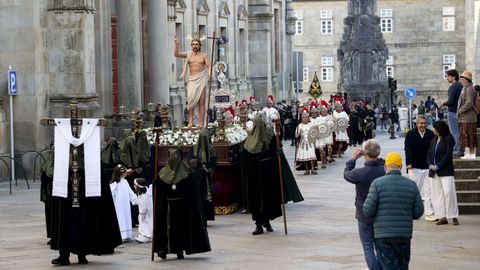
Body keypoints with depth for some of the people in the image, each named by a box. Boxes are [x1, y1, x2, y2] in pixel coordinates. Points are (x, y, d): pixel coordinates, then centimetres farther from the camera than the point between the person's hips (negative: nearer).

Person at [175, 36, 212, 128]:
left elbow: (209, 66, -1)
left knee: (201, 102, -5)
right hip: (192, 79, 1)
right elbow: (176, 54, 5)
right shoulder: (188, 54, 12)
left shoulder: (204, 55, 8)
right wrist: (177, 44, -8)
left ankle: (201, 123, -8)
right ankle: (190, 120, -11)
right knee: (191, 99, -15)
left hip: (201, 79, -1)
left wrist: (209, 74, -20)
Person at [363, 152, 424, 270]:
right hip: (405, 235, 3)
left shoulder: (377, 183, -7)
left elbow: (368, 211, -10)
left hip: (383, 235, -3)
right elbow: (418, 212, 3)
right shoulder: (411, 185, 2)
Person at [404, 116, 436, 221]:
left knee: (428, 191, 0)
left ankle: (429, 213, 3)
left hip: (427, 166, 2)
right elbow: (408, 149, -6)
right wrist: (409, 163, -15)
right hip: (415, 167, -2)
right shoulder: (410, 134, -1)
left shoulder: (431, 134, 5)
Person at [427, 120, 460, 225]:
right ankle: (443, 217, 6)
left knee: (448, 193, -11)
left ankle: (454, 216, -5)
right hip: (434, 172, 7)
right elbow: (429, 154, 15)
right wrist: (430, 165, -4)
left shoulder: (449, 139, -4)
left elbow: (448, 154, -12)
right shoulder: (434, 140, 17)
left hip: (446, 171, -7)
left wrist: (438, 166, -15)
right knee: (436, 194, 3)